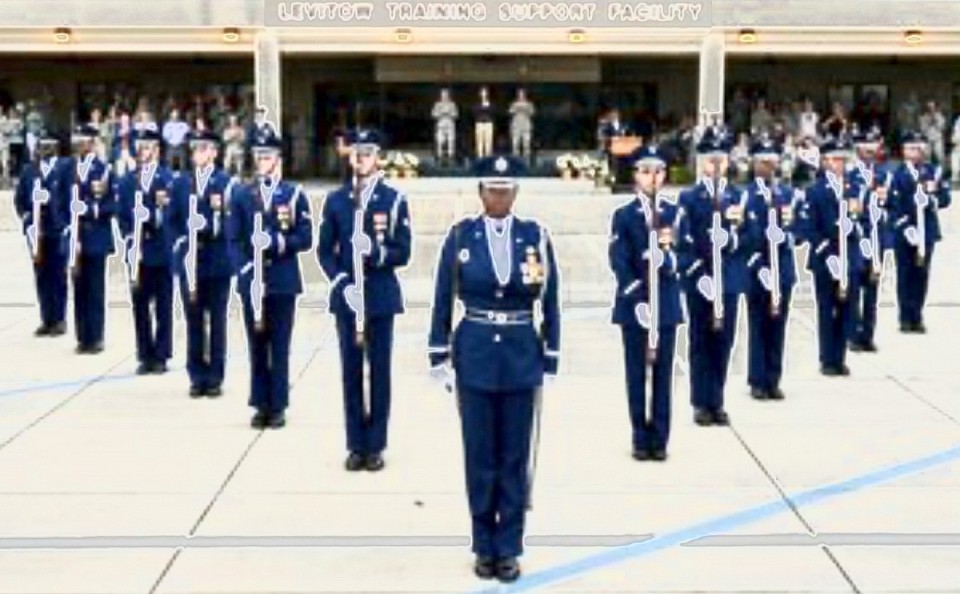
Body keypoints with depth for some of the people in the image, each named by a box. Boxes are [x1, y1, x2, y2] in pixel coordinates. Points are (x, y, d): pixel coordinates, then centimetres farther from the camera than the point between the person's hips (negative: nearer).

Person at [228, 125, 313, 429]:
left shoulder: (295, 195, 4)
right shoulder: (241, 196, 9)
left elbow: (305, 239, -2)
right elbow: (233, 240, 3)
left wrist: (278, 242, -18)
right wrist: (244, 271, -10)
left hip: (284, 282, -2)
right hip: (251, 282, 2)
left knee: (280, 346, 1)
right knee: (257, 346, 6)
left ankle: (278, 406, 7)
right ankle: (261, 405, 12)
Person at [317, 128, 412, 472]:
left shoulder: (394, 200, 2)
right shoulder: (335, 200, 8)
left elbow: (403, 252, -2)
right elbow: (325, 250, 5)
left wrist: (379, 253, -23)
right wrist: (341, 282, -10)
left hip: (381, 297, -2)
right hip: (346, 296, 2)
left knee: (379, 370, 3)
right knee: (351, 371, 5)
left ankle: (376, 446, 10)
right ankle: (356, 445, 12)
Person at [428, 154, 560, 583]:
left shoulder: (536, 236, 0)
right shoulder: (460, 236, -1)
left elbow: (550, 303, 3)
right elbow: (443, 301, 2)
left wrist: (550, 360, 1)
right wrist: (439, 357, -1)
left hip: (521, 356, 0)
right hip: (475, 355, 0)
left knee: (514, 457, 7)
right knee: (479, 456, 7)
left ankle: (509, 549, 17)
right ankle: (485, 547, 20)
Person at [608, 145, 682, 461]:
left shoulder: (676, 213, 5)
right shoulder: (623, 215, -1)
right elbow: (619, 263, -7)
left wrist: (668, 250, -22)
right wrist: (638, 301, -16)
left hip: (666, 304, 2)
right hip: (633, 305, -1)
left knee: (663, 373, 5)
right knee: (636, 373, 4)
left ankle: (660, 438, 12)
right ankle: (641, 438, 13)